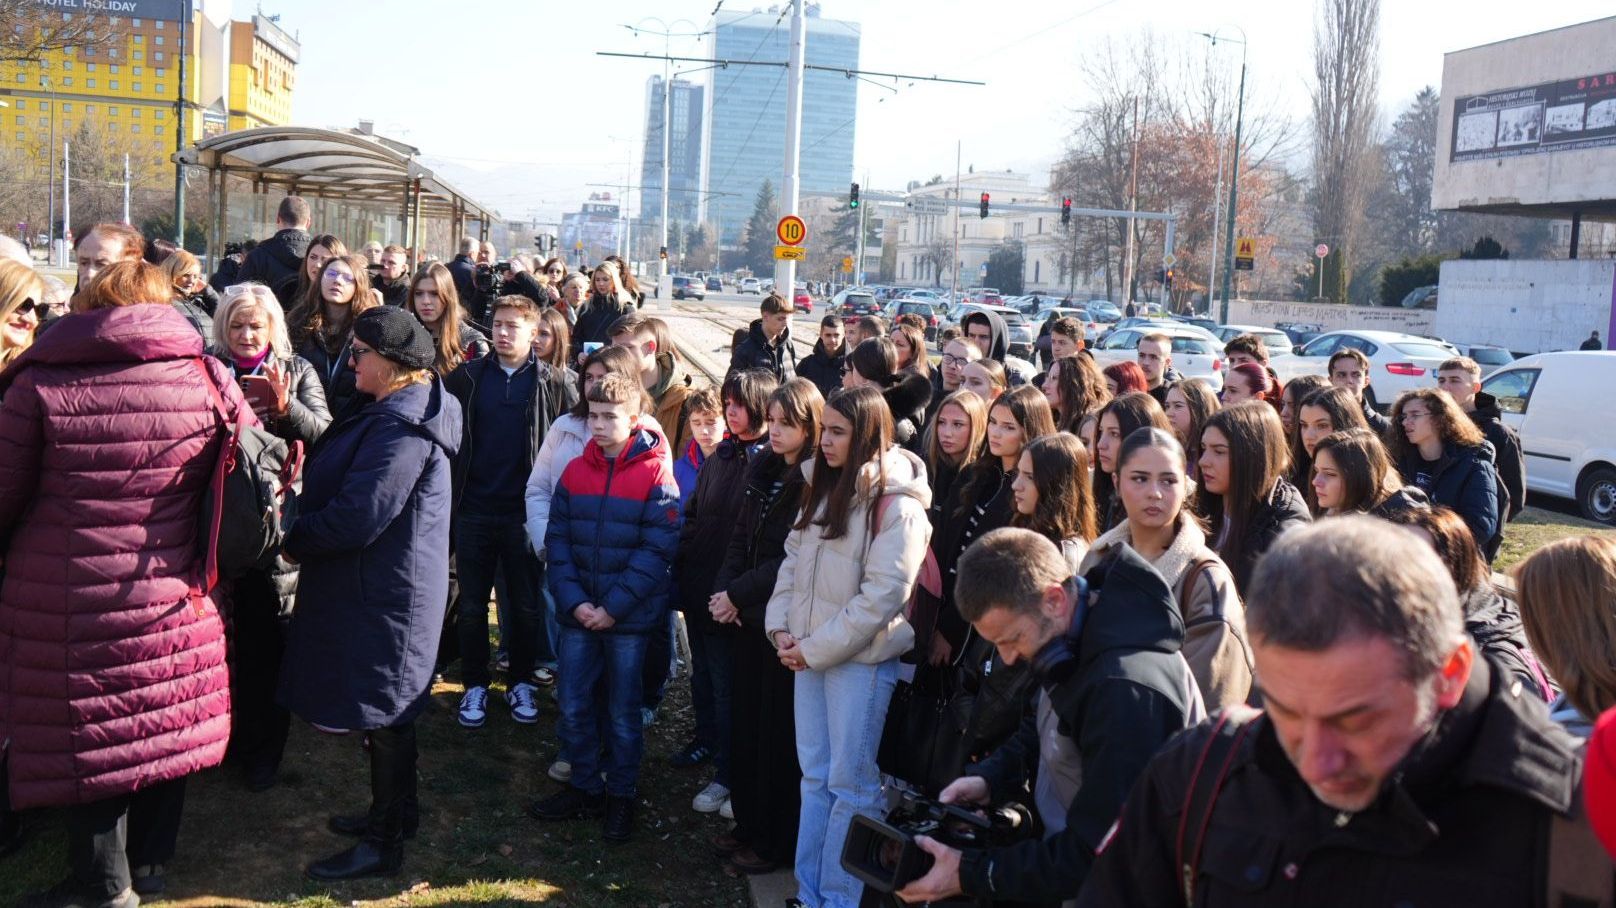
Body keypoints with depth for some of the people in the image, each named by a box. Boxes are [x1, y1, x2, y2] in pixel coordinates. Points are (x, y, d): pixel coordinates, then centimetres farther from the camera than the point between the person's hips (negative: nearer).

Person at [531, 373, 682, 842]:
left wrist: (613, 607, -16)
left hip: (630, 616, -4)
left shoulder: (654, 473, -8)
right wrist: (574, 601, -9)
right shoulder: (575, 471, 4)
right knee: (573, 707, 10)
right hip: (578, 612, 4)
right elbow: (557, 539, 3)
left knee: (623, 713, 8)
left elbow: (657, 549, -12)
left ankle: (621, 796, 23)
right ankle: (584, 787, 28)